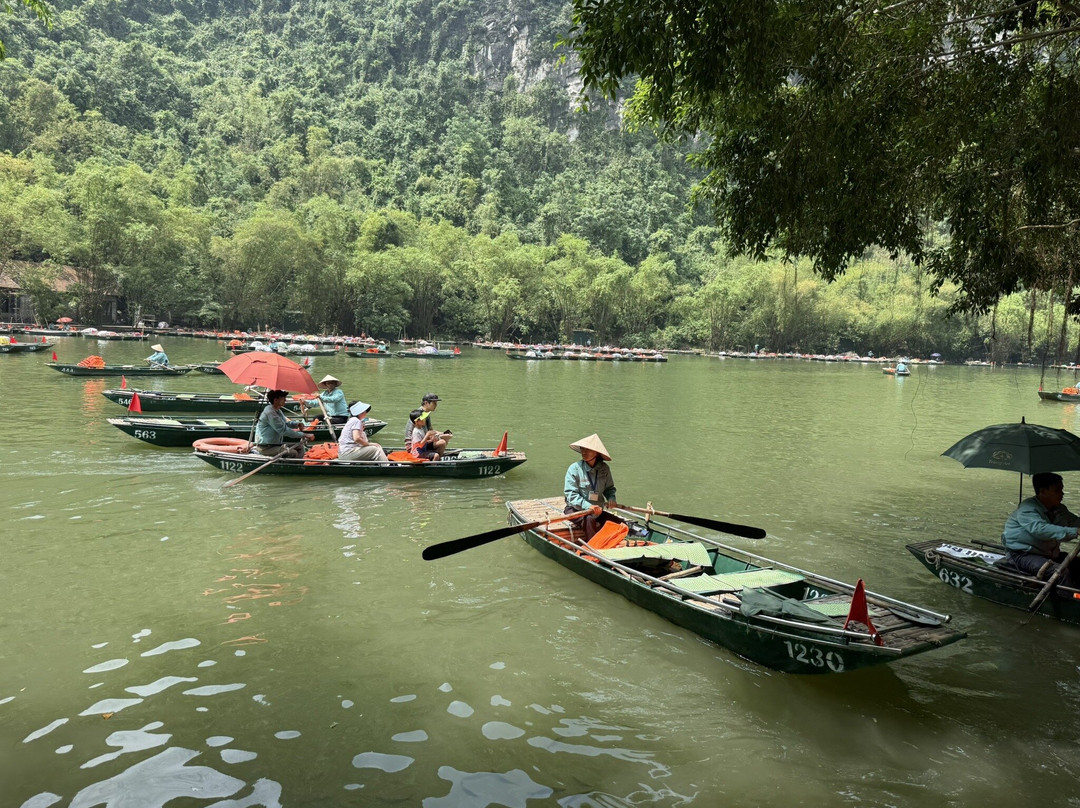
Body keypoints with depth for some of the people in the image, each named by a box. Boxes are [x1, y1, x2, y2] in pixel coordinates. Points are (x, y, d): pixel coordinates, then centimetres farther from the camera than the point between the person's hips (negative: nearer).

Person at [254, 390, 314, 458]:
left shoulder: (277, 411, 8)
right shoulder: (270, 413, -23)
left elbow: (285, 423, 23)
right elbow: (284, 430, -25)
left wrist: (297, 424, 1)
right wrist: (304, 435, -22)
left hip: (276, 444, 10)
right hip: (265, 447, -10)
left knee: (300, 447, 5)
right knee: (293, 453, -26)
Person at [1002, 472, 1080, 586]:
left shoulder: (1059, 510, 11)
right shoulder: (1027, 509, -19)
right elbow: (1040, 529, -36)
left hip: (1050, 554, 10)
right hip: (1024, 555, -10)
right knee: (1061, 572, -29)